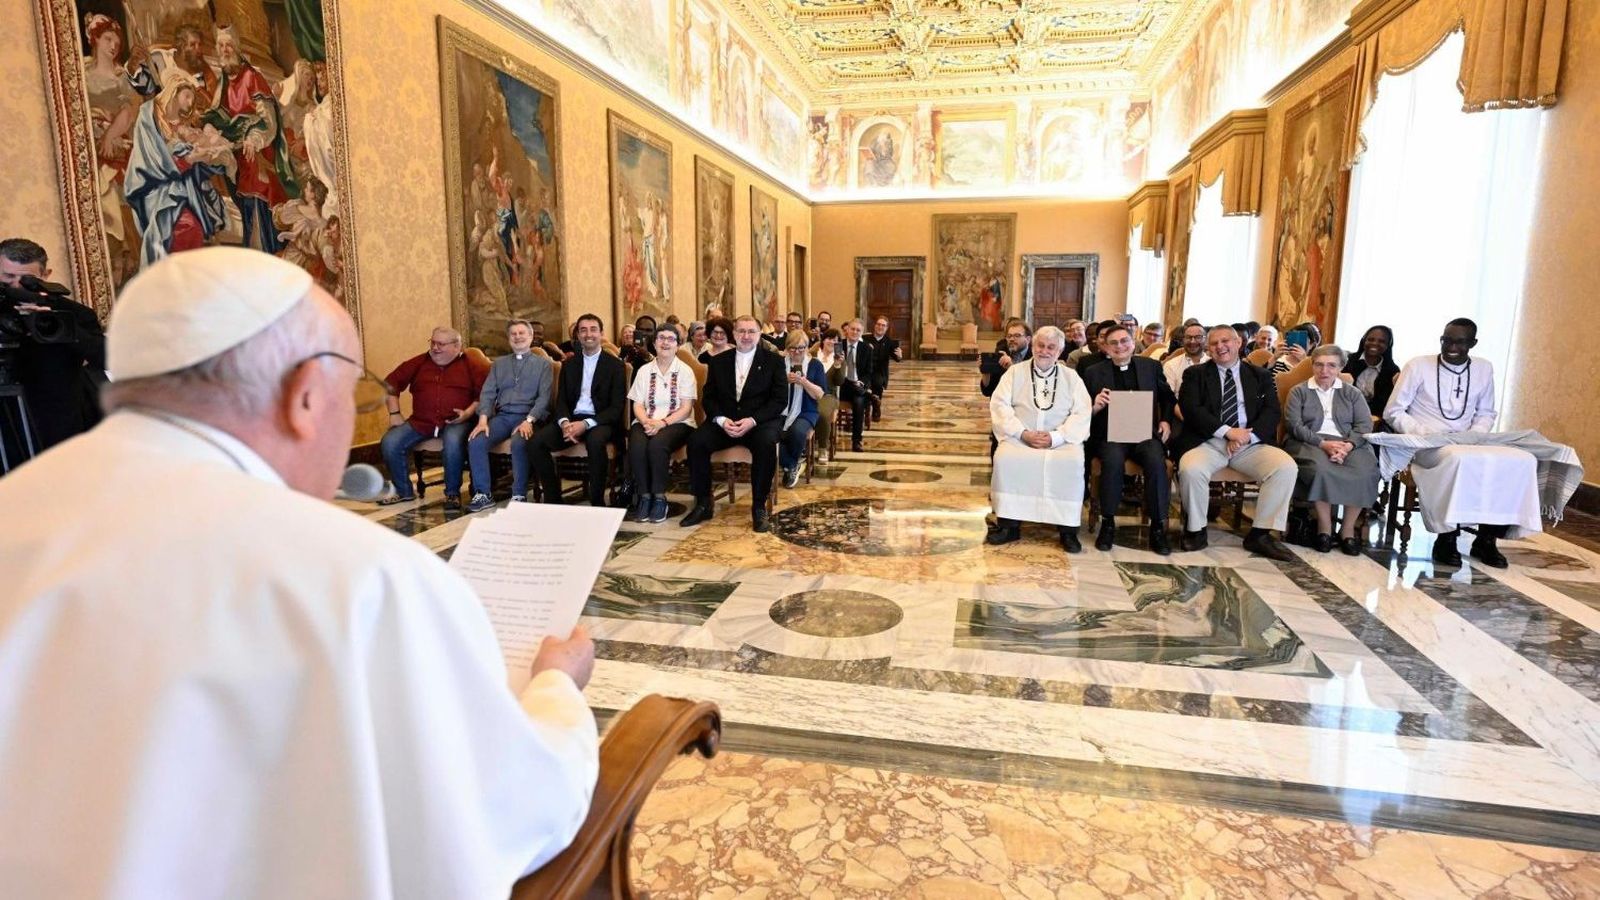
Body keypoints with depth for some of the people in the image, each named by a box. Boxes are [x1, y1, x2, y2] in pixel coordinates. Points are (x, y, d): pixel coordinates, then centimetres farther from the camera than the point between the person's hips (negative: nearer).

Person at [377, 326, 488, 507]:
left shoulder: (470, 365, 4)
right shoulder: (418, 363, 14)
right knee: (389, 443, -14)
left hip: (455, 421, -4)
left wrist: (469, 412, -16)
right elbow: (391, 383, 16)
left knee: (453, 442, -36)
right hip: (420, 421, 4)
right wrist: (394, 414, 7)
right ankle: (403, 491, 7)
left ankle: (453, 493, -16)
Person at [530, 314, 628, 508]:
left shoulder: (615, 365, 4)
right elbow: (561, 400, 12)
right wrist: (565, 422, -13)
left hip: (600, 421, -4)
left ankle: (597, 501, -23)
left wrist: (586, 424, -19)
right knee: (538, 440, -22)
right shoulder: (569, 365, 17)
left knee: (595, 441, -38)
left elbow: (616, 407, -5)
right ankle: (553, 498, -10)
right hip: (571, 419, 4)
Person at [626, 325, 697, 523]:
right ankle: (644, 496, -17)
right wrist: (646, 421, -15)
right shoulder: (644, 370, 14)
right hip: (647, 422, 2)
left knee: (657, 444, -35)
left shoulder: (685, 371, 5)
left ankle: (659, 497, -20)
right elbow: (638, 405, 8)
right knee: (637, 446, -32)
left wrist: (663, 422, -18)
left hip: (676, 423, -2)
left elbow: (686, 408, -3)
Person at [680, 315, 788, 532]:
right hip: (725, 422, 3)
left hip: (760, 422, -2)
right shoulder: (718, 362, 11)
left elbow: (779, 399, -5)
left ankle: (759, 506, -19)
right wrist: (721, 419, -14)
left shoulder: (774, 361, 3)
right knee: (696, 441, -24)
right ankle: (703, 504, -10)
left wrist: (752, 421, -19)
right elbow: (708, 398, 7)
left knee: (766, 443, -35)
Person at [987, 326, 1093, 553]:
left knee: (1072, 461, -31)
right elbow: (999, 404, 0)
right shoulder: (1015, 372, 12)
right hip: (1020, 437, 0)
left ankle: (1067, 528, -20)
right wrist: (1023, 433, -14)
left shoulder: (1071, 377, 13)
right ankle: (1009, 524, -19)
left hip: (1062, 439, 0)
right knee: (1005, 457, -31)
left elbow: (1082, 414, 2)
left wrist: (1056, 436, -14)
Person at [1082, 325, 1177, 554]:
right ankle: (1108, 523, -18)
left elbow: (1168, 398, 22)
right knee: (1113, 460, -34)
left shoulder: (1151, 366, 13)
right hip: (1110, 434, -1)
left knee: (1156, 461, -30)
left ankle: (1157, 527, -16)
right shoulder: (1094, 372, 8)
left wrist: (1167, 421, 5)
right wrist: (1096, 406, -15)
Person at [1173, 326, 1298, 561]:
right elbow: (1190, 409, -4)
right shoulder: (1195, 374, 11)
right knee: (1191, 469, -33)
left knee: (1286, 467, -24)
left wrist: (1247, 435, -13)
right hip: (1208, 442, -2)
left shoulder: (1260, 376, 18)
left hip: (1251, 443, 3)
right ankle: (1195, 530, -9)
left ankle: (1260, 534, -11)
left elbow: (1272, 412, 6)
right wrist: (1227, 431, -15)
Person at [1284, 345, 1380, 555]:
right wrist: (1323, 443, -16)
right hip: (1310, 443, -2)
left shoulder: (1352, 393, 18)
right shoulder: (1299, 391, 12)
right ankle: (1324, 527, -21)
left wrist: (1348, 445, -15)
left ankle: (1348, 528, -16)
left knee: (1366, 471, -30)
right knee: (1321, 469, -36)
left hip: (1348, 444, 2)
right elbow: (1294, 425, -1)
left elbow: (1364, 425, 6)